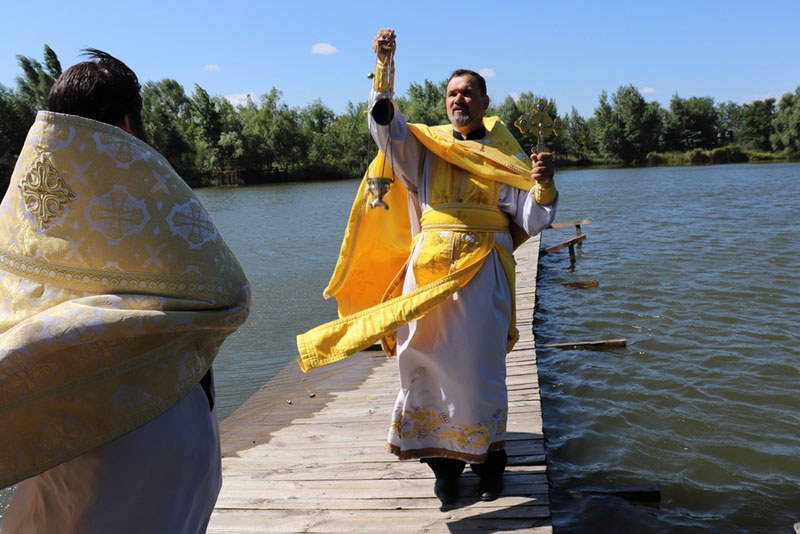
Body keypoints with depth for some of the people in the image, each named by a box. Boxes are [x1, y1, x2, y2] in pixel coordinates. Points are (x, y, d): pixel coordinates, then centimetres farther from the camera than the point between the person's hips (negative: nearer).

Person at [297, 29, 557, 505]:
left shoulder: (504, 155, 9)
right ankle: (443, 462, 17)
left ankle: (488, 455, 18)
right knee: (425, 363, 2)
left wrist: (544, 185, -16)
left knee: (477, 367, -2)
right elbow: (386, 126, -5)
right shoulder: (426, 146, 13)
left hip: (481, 272, -1)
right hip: (427, 268, 2)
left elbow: (531, 220, 3)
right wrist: (385, 66, -17)